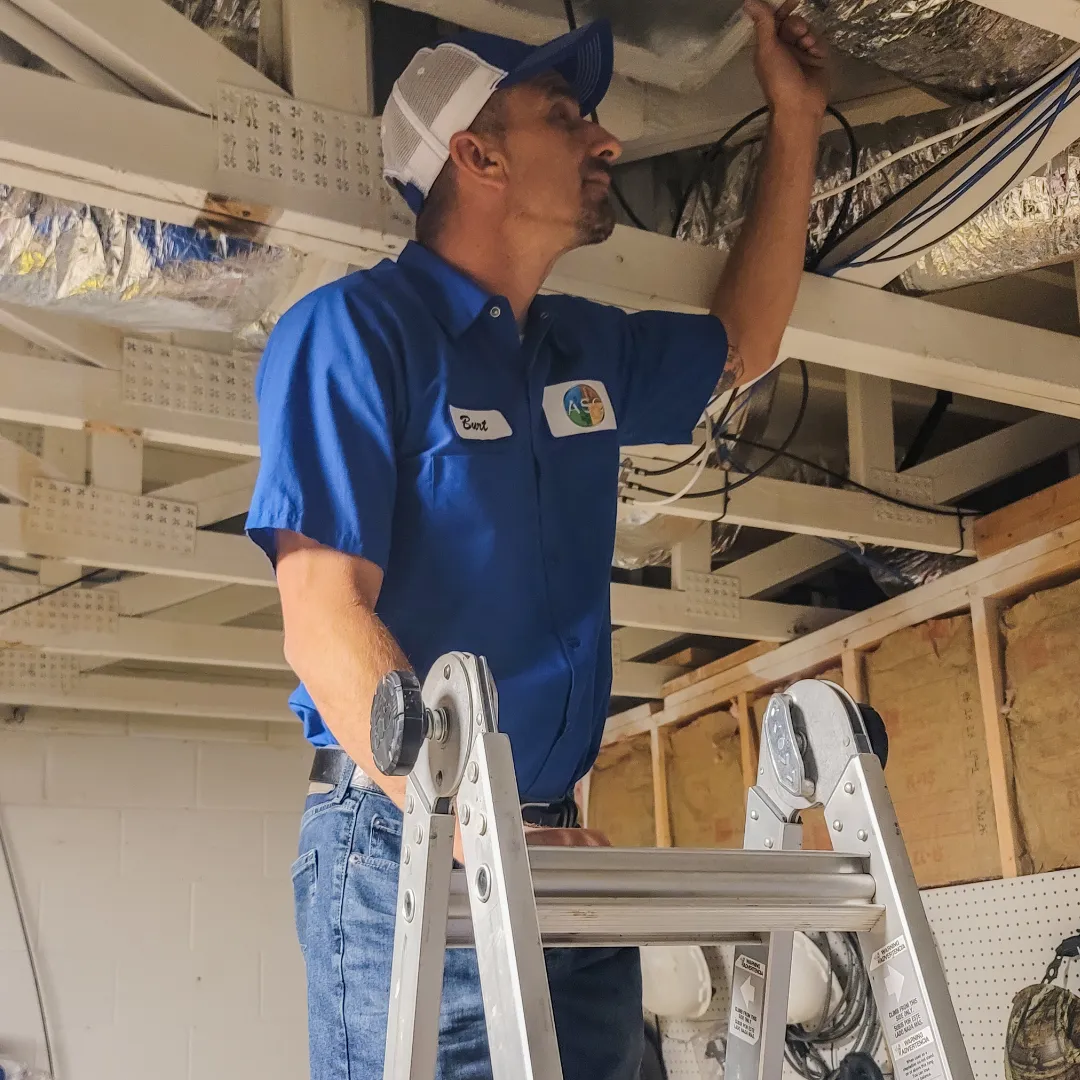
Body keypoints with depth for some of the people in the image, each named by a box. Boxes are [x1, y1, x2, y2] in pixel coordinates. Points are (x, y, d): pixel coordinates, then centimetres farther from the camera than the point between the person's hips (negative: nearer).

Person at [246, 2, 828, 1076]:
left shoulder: (583, 350, 14)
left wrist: (795, 119, 28)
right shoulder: (351, 331, -8)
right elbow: (324, 624, -17)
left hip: (558, 840, 7)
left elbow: (742, 344, 33)